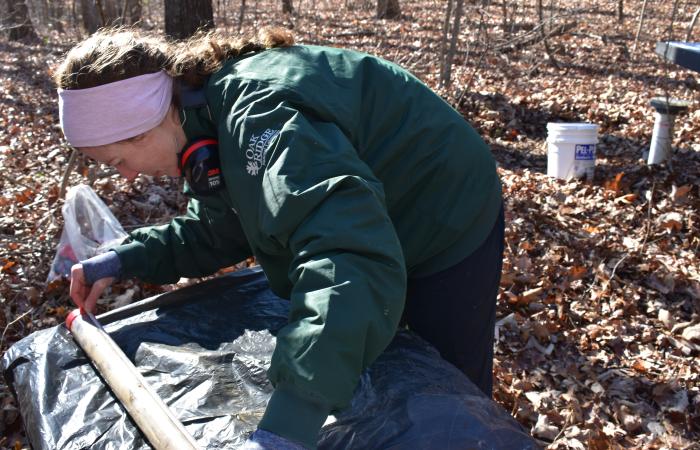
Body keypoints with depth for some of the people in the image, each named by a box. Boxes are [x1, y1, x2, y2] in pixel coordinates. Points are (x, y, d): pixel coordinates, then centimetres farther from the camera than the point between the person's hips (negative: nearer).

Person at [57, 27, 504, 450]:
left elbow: (352, 262, -51)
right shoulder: (211, 112, -7)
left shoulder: (259, 116, -38)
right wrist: (124, 258, -4)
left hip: (448, 229, -8)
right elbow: (217, 231, 7)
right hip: (386, 233, 9)